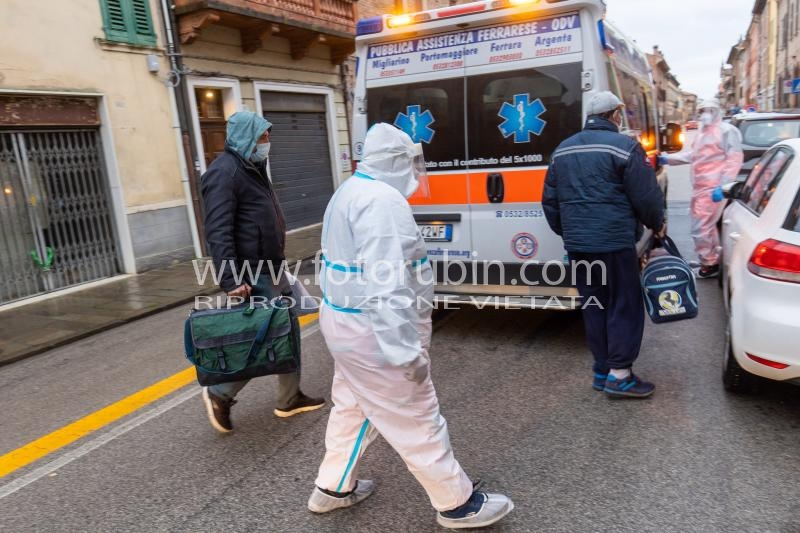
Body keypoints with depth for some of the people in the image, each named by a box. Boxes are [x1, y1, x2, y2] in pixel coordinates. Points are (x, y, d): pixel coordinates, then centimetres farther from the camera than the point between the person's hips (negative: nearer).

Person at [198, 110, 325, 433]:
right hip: (252, 275, -10)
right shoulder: (224, 172, -16)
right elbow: (218, 232, -24)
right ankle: (220, 395, 15)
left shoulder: (253, 169, 16)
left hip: (272, 269, 10)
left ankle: (289, 399, 26)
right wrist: (230, 280, -28)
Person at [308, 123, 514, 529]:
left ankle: (333, 487, 39)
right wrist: (408, 350, -27)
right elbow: (386, 285, -29)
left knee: (352, 408, 24)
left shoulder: (351, 191, 12)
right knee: (416, 421, 3)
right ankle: (458, 504, 20)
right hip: (374, 332, -11)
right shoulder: (382, 200, -22)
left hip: (346, 321, 11)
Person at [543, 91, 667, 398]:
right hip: (614, 242, -6)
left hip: (577, 244, 6)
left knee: (594, 306, 14)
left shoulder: (562, 150, 13)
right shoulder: (624, 147, -6)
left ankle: (602, 370, 21)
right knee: (624, 305, 5)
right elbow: (646, 196, -7)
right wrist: (656, 225, 12)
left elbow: (550, 201, 16)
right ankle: (619, 374, 6)